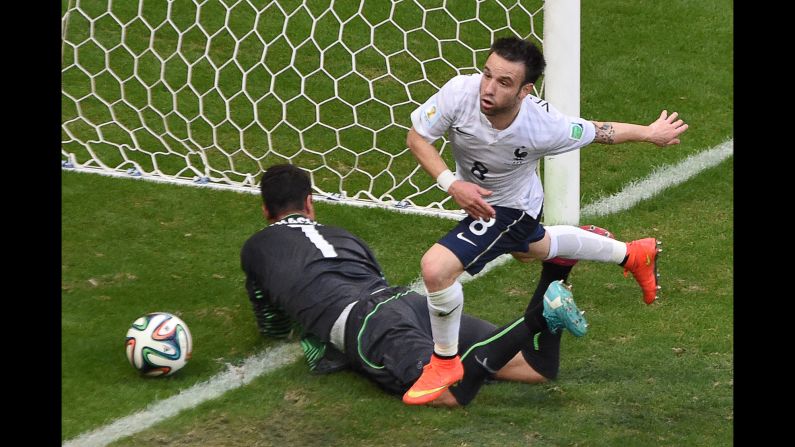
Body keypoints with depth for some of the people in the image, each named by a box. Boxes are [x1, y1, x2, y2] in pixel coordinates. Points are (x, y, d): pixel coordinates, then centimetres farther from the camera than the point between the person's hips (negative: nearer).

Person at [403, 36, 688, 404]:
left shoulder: (543, 128, -38)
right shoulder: (460, 92, -35)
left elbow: (598, 132, -19)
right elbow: (417, 137, -21)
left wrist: (650, 133, -3)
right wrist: (451, 183, -35)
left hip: (511, 209, -6)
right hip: (473, 194, 6)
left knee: (436, 267, -22)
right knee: (532, 248, 35)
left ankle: (445, 362, 4)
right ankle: (633, 255, 59)